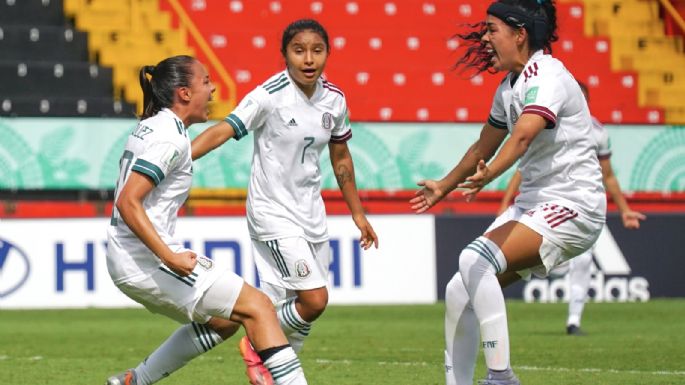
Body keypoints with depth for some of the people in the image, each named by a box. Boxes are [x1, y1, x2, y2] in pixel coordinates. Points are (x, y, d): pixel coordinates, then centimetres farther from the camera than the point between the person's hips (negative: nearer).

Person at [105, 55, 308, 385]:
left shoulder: (150, 127, 15)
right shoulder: (170, 138, -15)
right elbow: (127, 202, -24)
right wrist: (170, 258, -27)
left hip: (129, 263, 10)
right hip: (147, 262, -10)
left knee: (224, 320, 21)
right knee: (257, 306, -8)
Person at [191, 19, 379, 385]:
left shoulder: (334, 99, 1)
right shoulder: (269, 95, -17)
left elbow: (340, 158, 15)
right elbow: (222, 131, -24)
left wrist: (357, 214, 22)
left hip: (311, 213, 6)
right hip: (273, 213, -6)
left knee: (291, 308, 8)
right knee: (314, 299, -14)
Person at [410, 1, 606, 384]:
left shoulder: (546, 76, -15)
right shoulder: (510, 86, 13)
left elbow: (524, 133, -35)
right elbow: (484, 147, 29)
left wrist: (489, 174, -50)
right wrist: (444, 186, 41)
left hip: (572, 206, -9)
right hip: (533, 203, 9)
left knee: (474, 259, -28)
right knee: (460, 292, 0)